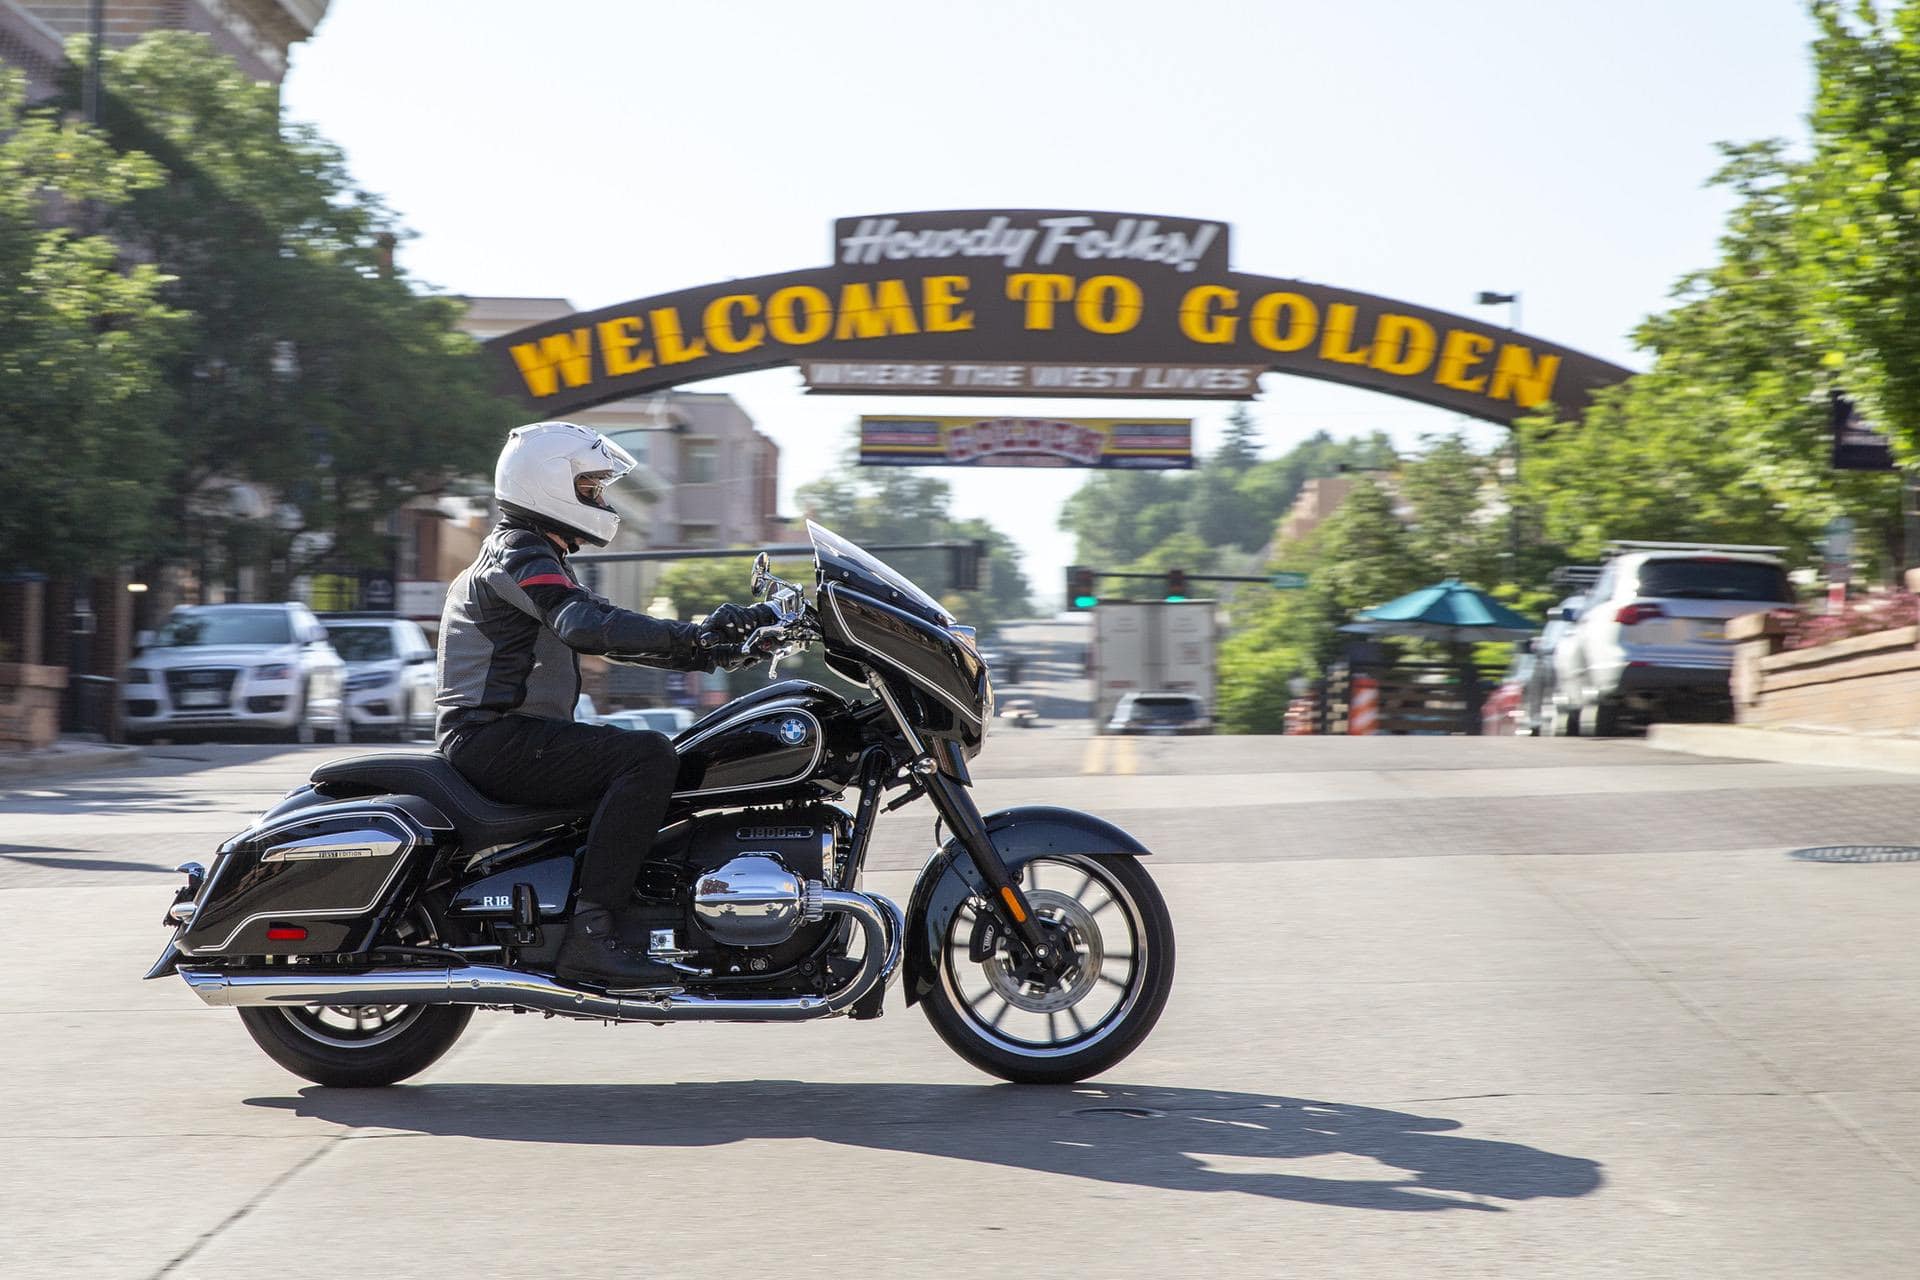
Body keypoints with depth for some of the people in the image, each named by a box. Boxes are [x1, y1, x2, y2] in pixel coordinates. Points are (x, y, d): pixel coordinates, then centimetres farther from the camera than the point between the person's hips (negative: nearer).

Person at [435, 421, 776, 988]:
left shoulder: (533, 556, 24)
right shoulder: (520, 557, -10)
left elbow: (608, 629, 21)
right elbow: (587, 625, -29)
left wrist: (706, 650, 8)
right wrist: (697, 633, -34)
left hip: (497, 736, 11)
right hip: (496, 739, -11)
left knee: (646, 760, 16)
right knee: (649, 756, -24)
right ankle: (590, 934, -31)